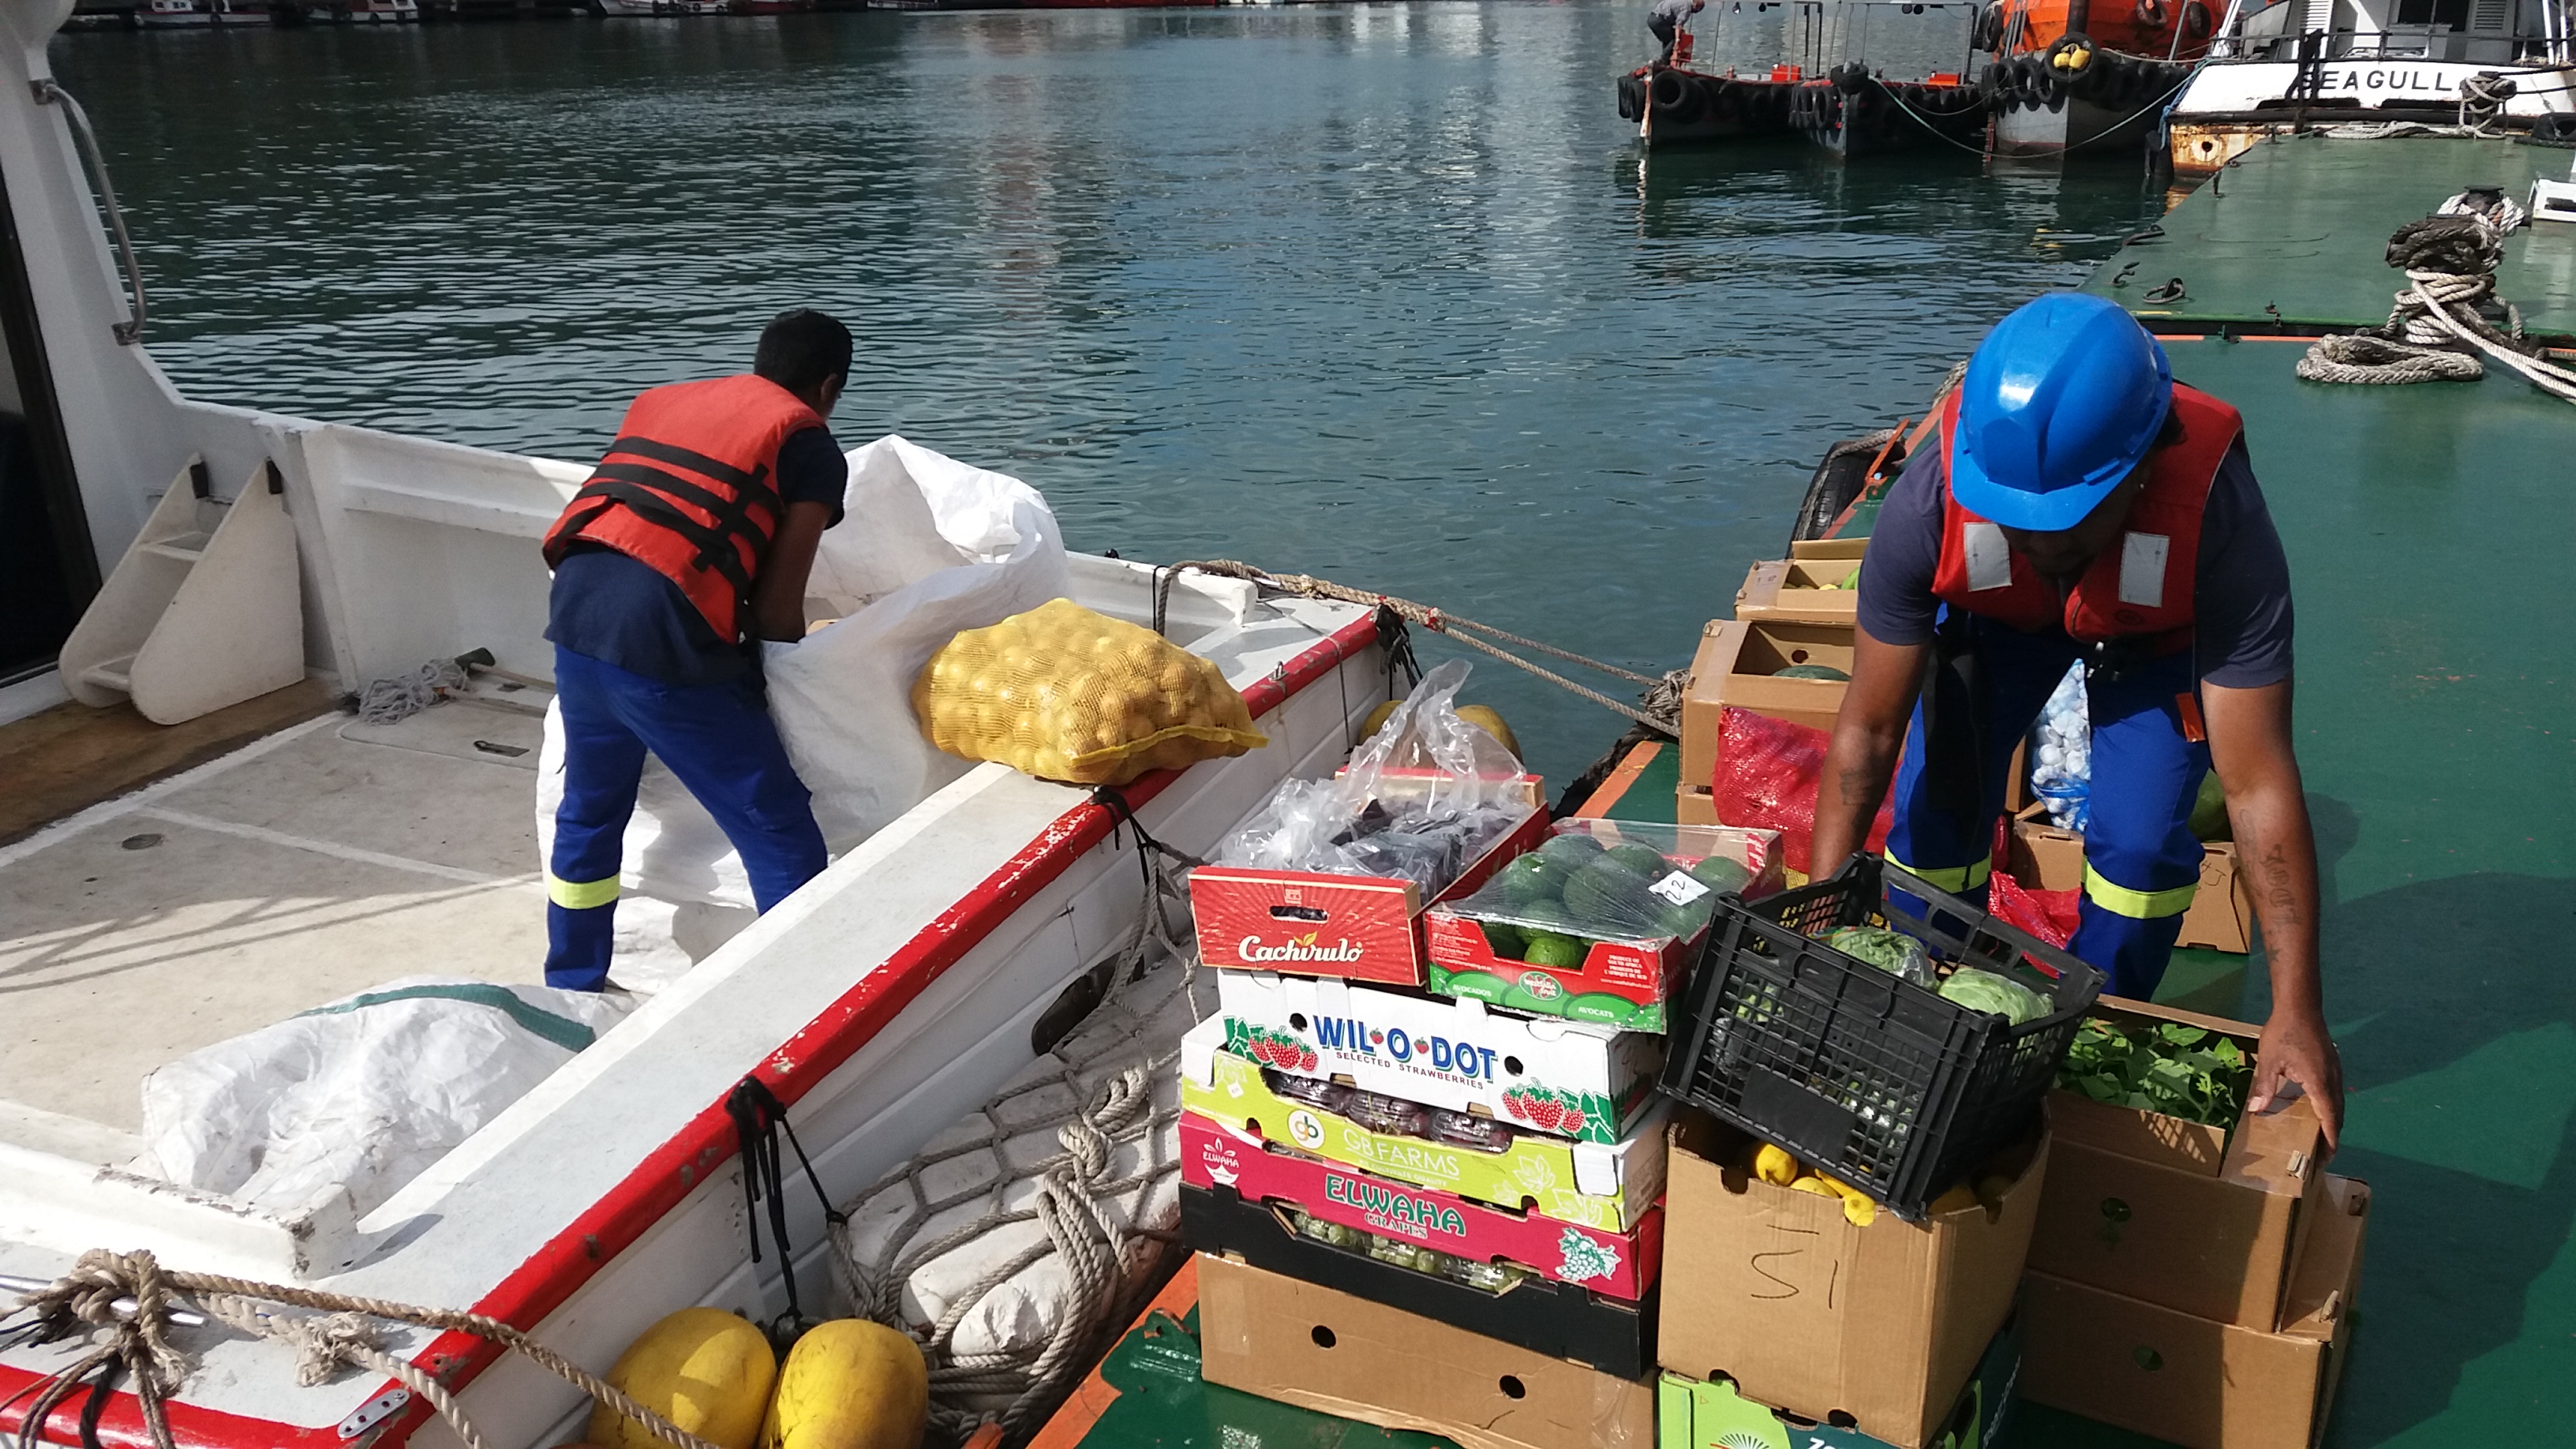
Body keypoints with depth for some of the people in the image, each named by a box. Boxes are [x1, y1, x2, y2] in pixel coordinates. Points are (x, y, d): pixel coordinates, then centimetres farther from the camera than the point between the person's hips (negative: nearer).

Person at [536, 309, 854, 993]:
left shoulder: (662, 400, 23)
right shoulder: (809, 447, 4)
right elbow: (776, 611, -2)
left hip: (577, 611, 7)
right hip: (664, 638, -7)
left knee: (589, 811, 26)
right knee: (781, 839, 4)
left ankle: (569, 995, 41)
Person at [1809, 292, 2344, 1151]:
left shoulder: (2222, 527, -42)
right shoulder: (1928, 503, -39)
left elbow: (2259, 785, -39)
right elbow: (1868, 730, -30)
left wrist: (2297, 1013, -38)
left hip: (2158, 628, -1)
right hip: (1998, 611, 1)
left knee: (2140, 840, -14)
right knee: (1936, 803, -10)